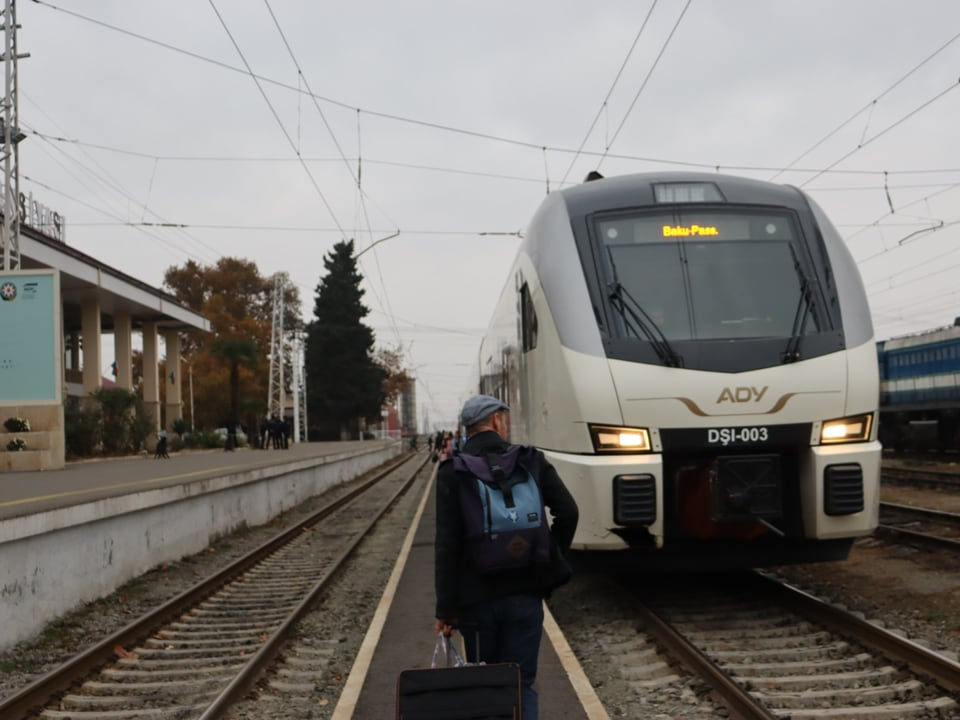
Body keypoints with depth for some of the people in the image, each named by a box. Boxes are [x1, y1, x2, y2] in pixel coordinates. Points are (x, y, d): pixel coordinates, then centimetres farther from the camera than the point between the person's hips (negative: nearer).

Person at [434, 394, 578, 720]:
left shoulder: (452, 472, -4)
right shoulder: (531, 461, 1)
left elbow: (447, 545, -9)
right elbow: (568, 511, -5)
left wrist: (446, 608, -6)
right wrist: (551, 558, 8)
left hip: (477, 598, -1)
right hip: (525, 593, 1)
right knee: (521, 686, 6)